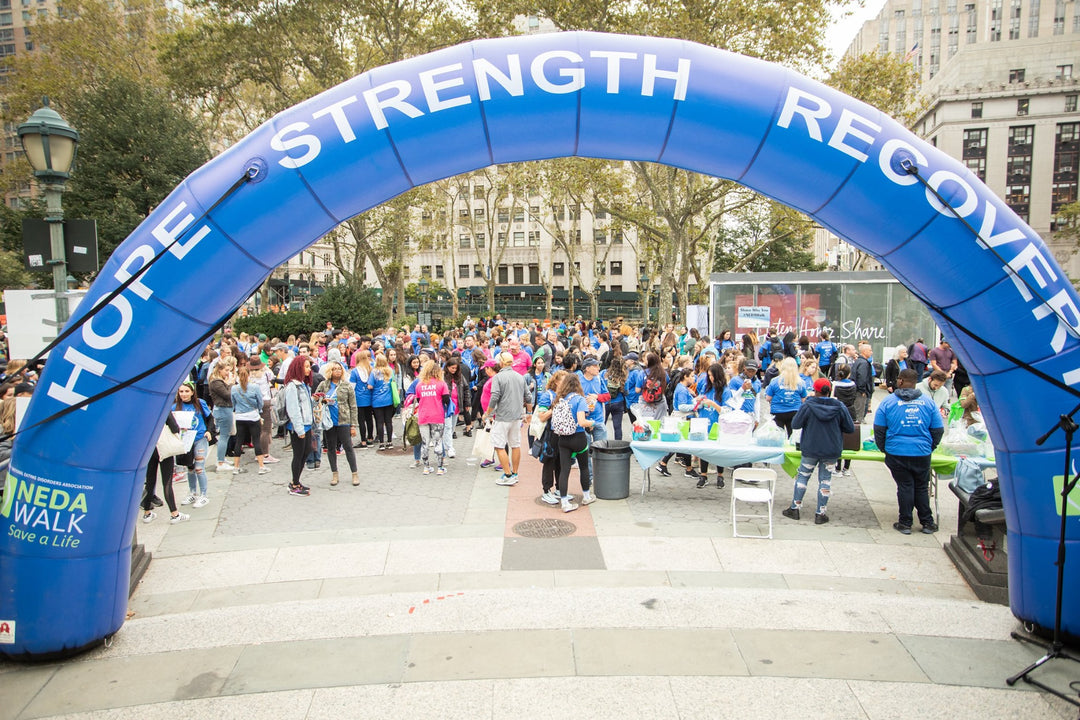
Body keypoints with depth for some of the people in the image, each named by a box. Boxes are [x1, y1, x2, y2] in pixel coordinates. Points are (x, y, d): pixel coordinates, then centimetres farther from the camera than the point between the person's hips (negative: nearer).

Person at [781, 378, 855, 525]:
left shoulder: (808, 406, -14)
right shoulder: (839, 407, -8)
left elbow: (795, 424, -10)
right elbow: (850, 428, -3)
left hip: (810, 449, -1)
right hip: (832, 451, 1)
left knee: (803, 476, 14)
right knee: (825, 479, 11)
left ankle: (795, 508, 19)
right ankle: (821, 514, 14)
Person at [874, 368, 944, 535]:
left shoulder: (888, 401, -3)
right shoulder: (928, 402, 3)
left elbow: (878, 429, -3)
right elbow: (938, 429, 6)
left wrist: (883, 448, 10)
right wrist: (930, 447, 18)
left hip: (897, 453, -2)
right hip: (922, 453, 2)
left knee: (904, 487, 6)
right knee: (921, 487, 13)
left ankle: (905, 523, 12)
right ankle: (927, 523, 20)